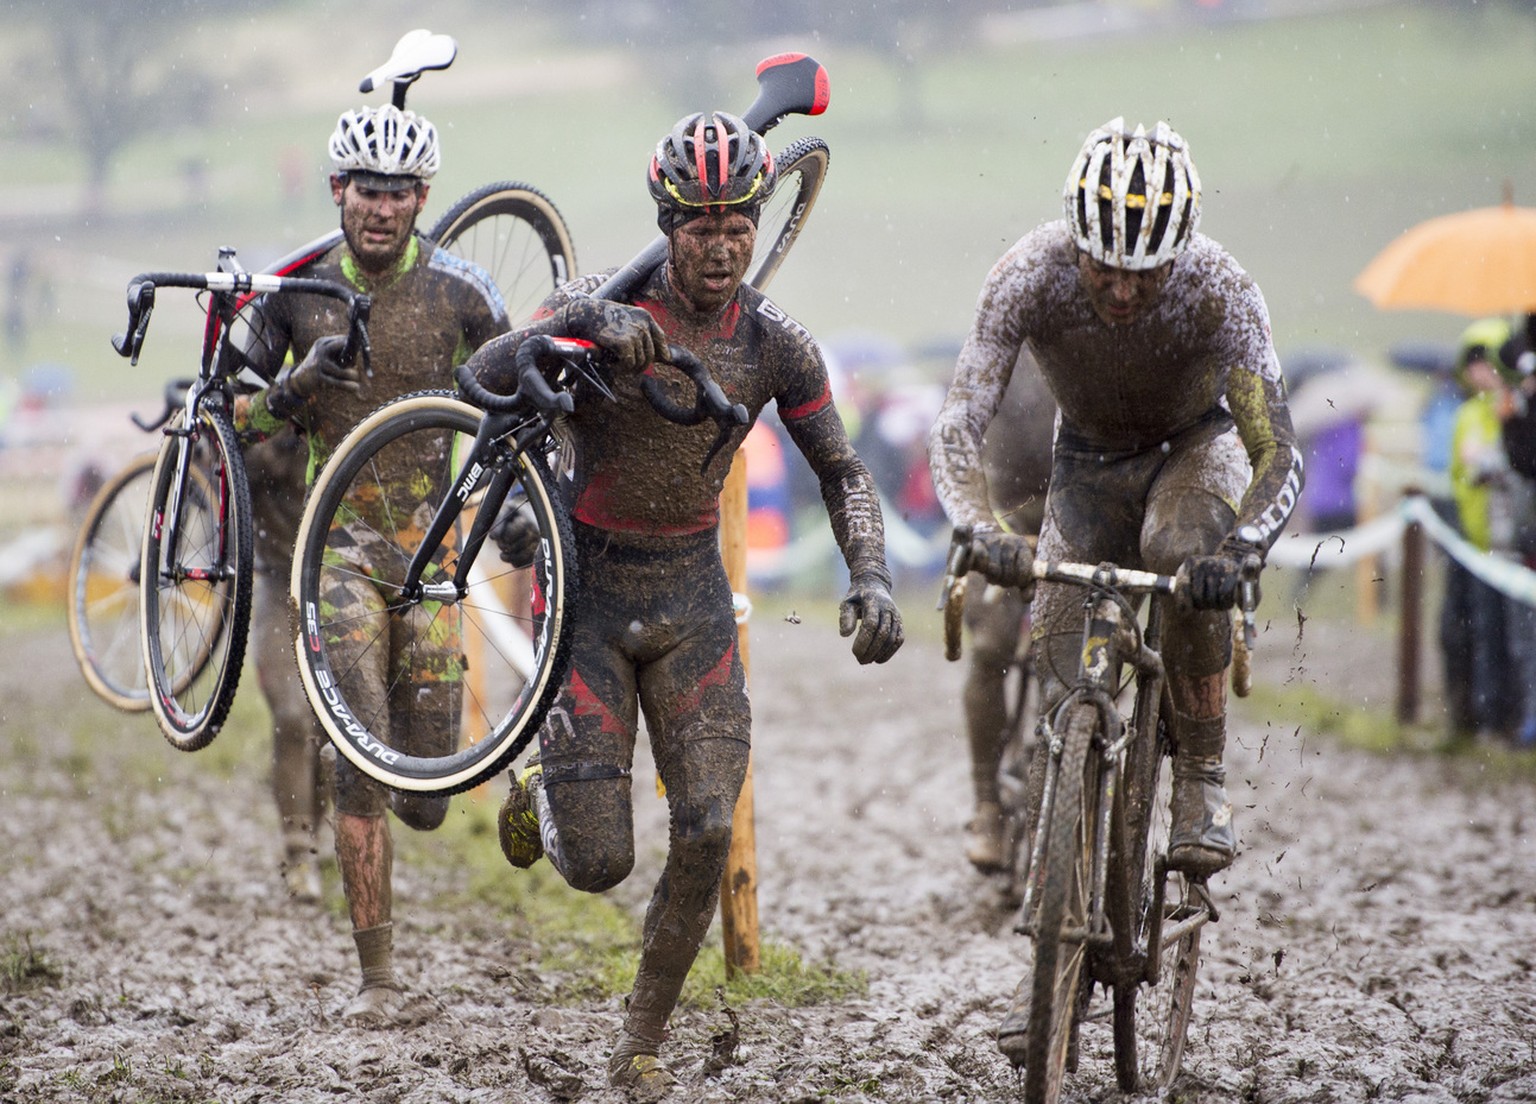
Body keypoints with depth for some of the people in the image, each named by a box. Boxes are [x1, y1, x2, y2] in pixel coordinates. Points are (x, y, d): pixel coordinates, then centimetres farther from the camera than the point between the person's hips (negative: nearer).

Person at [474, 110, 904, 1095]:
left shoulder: (775, 342, -5)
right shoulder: (606, 305, -15)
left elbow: (842, 470, 4)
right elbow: (482, 380, -28)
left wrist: (871, 578, -13)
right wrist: (586, 325, -45)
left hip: (693, 593, 3)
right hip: (590, 588, -3)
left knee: (707, 836, -6)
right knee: (599, 864, -6)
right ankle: (543, 799, 32)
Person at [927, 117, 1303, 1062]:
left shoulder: (1221, 290, -34)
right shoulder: (1031, 275, -30)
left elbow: (1279, 453, -36)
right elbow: (959, 427, -33)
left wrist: (1239, 549, -55)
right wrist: (984, 533, -52)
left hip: (1196, 446, -2)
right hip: (1090, 461, 2)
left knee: (1183, 547, -38)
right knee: (1065, 699, -7)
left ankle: (1204, 781, -19)